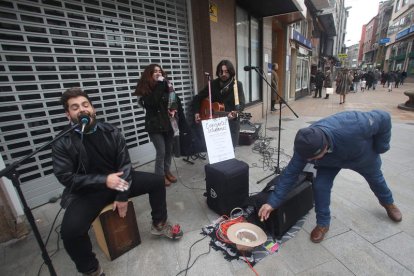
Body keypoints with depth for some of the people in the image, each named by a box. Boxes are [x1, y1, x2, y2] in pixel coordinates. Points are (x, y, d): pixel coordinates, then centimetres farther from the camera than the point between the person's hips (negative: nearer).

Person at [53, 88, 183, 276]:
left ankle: (159, 224, 16)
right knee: (70, 230, -28)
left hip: (117, 179, 3)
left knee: (157, 181, -8)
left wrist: (122, 196, -14)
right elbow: (66, 177, -15)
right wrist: (104, 180, -28)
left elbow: (125, 164, -7)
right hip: (86, 191, -2)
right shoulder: (62, 143, -10)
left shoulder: (111, 132, -5)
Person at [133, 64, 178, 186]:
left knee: (169, 149, 12)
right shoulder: (145, 89, -7)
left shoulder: (166, 85, 6)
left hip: (168, 123, 5)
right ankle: (160, 175, 16)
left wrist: (174, 109, -3)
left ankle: (167, 171, 31)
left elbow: (174, 99, 17)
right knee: (161, 151, -4)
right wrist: (159, 84, -20)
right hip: (155, 125, -5)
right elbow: (153, 102, -26)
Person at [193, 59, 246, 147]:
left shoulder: (237, 85, -4)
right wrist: (196, 112, -5)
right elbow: (198, 98, 8)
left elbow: (241, 104, -13)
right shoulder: (213, 84, 3)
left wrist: (235, 112, -33)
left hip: (232, 122, -1)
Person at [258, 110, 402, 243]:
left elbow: (383, 118, -29)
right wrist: (272, 202, -34)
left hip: (363, 155, 0)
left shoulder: (353, 127, -50)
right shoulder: (306, 146, -38)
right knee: (320, 186, -17)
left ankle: (388, 202, 59)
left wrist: (380, 147, -19)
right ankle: (323, 224, 6)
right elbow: (290, 173, -31)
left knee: (376, 178, 24)